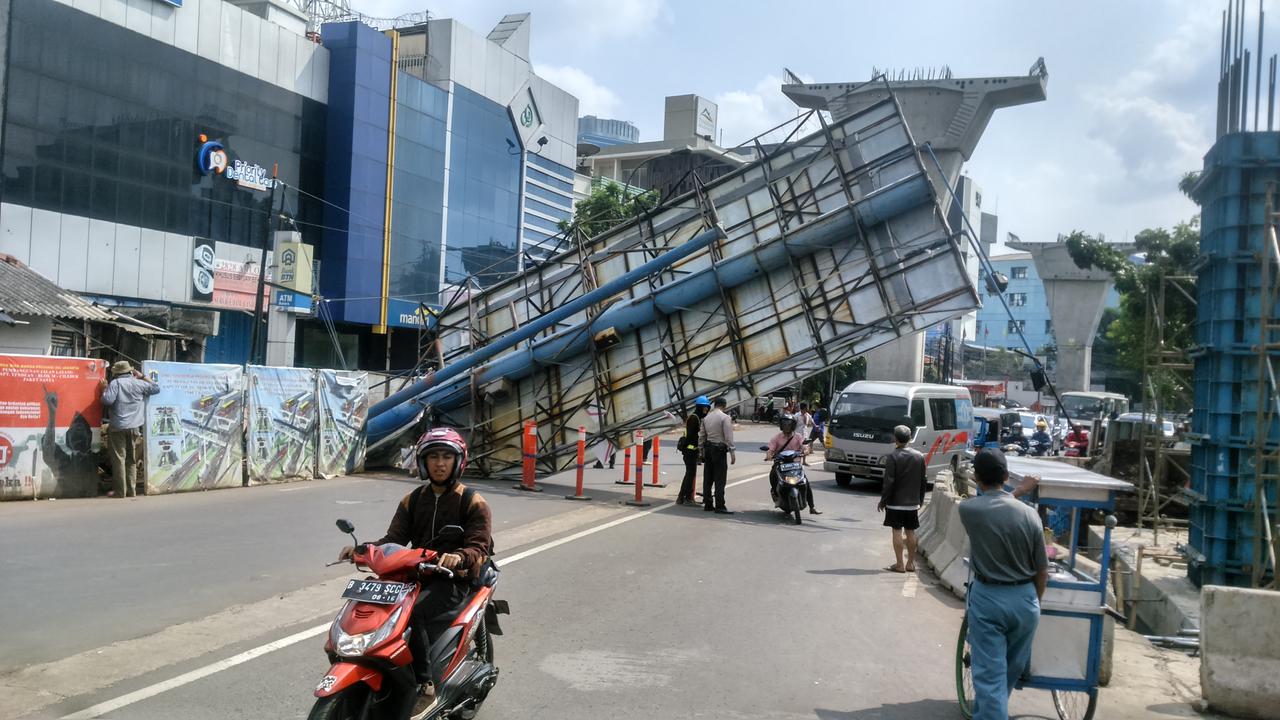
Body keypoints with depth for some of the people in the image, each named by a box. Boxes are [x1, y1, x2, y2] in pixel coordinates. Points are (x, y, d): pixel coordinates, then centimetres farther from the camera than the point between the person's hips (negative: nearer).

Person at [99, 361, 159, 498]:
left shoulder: (115, 383, -4)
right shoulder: (139, 383, 7)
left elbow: (108, 400, -13)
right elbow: (156, 388, 19)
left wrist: (105, 389, 4)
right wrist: (142, 377, 21)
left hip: (118, 428, -4)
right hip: (134, 427, 4)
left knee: (119, 460, 0)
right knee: (132, 461, 10)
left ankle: (121, 492, -1)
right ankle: (131, 491, 9)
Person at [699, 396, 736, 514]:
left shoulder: (706, 417, 10)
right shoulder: (725, 417, -9)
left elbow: (701, 436, 13)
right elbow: (728, 437, -13)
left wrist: (701, 451, 19)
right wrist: (732, 453, -11)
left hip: (708, 448, 7)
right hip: (719, 449, -7)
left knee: (708, 478, 11)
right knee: (720, 479, -5)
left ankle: (707, 504, 15)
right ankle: (719, 506, -7)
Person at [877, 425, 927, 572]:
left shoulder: (893, 457, -13)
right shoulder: (919, 456, 4)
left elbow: (889, 482, -14)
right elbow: (922, 481, 10)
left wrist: (883, 501, -6)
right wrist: (920, 499, 19)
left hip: (896, 502, -5)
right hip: (913, 502, 5)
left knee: (897, 532, 0)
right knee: (911, 532, 11)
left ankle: (899, 564, 2)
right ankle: (910, 564, 17)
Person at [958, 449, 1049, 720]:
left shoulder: (968, 509, -11)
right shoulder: (1029, 514, -7)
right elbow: (1042, 571, 1)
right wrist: (1034, 601, 16)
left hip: (987, 597, -3)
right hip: (1024, 598, 3)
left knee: (990, 675, 2)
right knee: (1013, 669, 23)